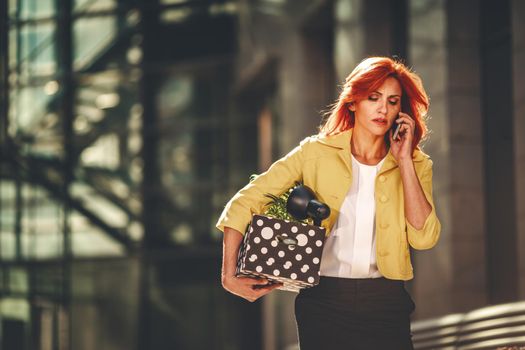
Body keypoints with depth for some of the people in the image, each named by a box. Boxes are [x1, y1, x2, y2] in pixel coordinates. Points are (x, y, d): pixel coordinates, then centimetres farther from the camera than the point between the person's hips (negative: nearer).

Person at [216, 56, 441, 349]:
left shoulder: (416, 165, 4)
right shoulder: (317, 153, -1)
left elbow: (423, 237, -10)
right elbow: (244, 202, -3)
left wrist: (404, 161, -10)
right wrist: (229, 275, -12)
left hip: (385, 304, 1)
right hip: (324, 302, -1)